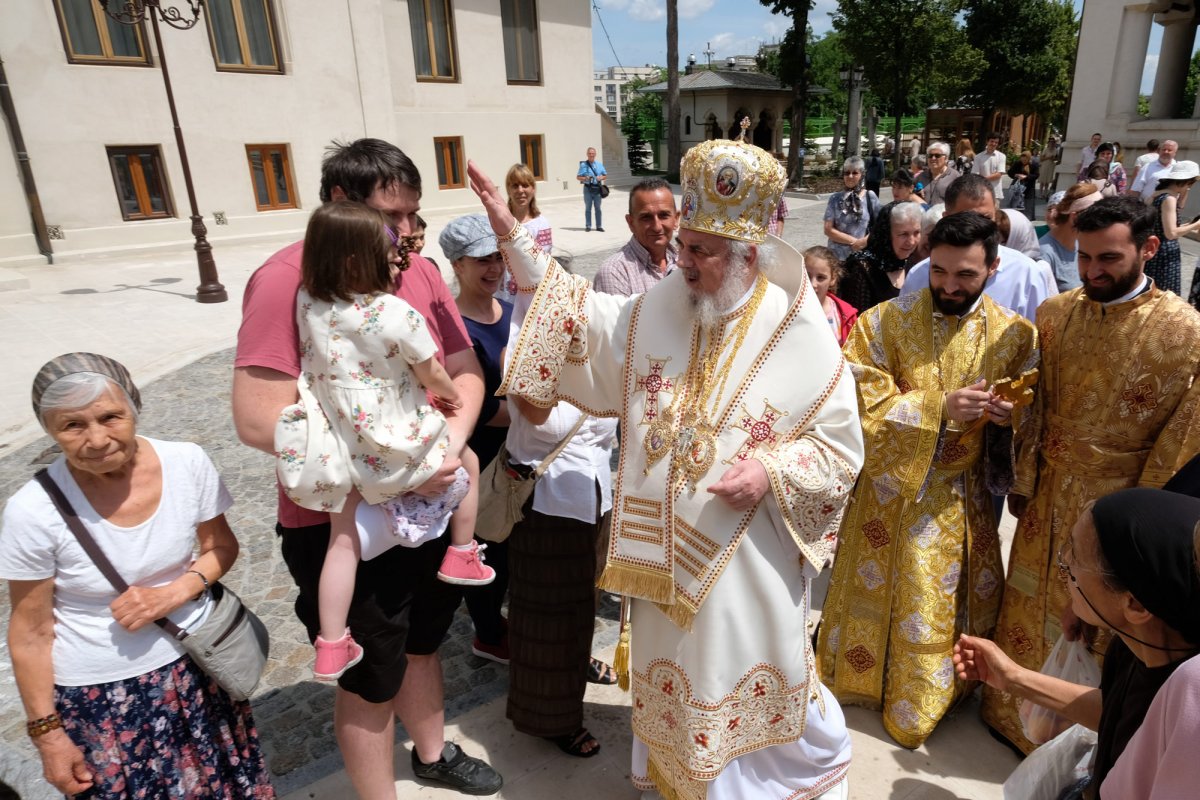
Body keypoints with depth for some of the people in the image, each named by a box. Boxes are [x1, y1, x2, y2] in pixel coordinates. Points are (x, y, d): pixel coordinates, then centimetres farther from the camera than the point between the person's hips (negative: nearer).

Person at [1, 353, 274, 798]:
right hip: (97, 693, -2)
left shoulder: (188, 464, -15)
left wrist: (175, 592, -17)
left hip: (198, 664, 3)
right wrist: (47, 733, -2)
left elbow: (221, 548, 2)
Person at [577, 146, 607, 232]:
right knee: (588, 208, 1)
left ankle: (599, 226, 7)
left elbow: (606, 176, 16)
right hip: (588, 188, -2)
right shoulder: (583, 165, 2)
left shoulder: (599, 164, 11)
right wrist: (585, 178, -17)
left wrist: (601, 177, -6)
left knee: (598, 208, 4)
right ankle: (588, 226, 6)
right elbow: (578, 177, 2)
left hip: (597, 188, 2)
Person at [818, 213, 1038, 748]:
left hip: (964, 497, 3)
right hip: (891, 489, -2)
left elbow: (1030, 414, 7)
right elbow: (863, 407, -16)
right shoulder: (883, 323, -11)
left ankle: (916, 705, 38)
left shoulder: (1014, 333, -2)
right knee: (878, 597, 12)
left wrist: (1009, 414, -16)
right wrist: (941, 408, -25)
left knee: (952, 601, 15)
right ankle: (862, 680, 37)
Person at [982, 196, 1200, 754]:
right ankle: (1014, 711, 41)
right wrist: (1023, 482, 6)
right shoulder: (1055, 314, -2)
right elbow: (1035, 407, 4)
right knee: (1029, 603, 18)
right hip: (1048, 495, 4)